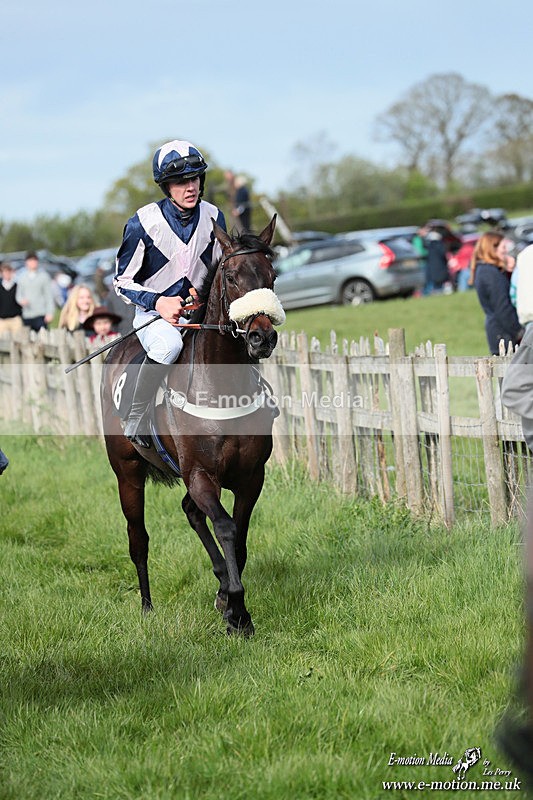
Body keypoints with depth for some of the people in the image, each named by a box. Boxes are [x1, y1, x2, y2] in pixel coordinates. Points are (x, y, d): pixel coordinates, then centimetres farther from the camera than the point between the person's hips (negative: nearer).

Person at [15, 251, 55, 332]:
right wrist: (21, 300, -8)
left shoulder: (44, 276, 2)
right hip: (26, 316, 3)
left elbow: (49, 295, 1)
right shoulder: (21, 276, 11)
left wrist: (50, 313, -7)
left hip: (40, 315, -3)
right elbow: (18, 294, 16)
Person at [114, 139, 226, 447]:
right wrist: (158, 302, -21)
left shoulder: (213, 217, -1)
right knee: (168, 345, -38)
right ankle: (135, 420, -23)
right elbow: (123, 281, -5)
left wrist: (205, 294, -10)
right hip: (153, 312, -5)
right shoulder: (143, 223, -13)